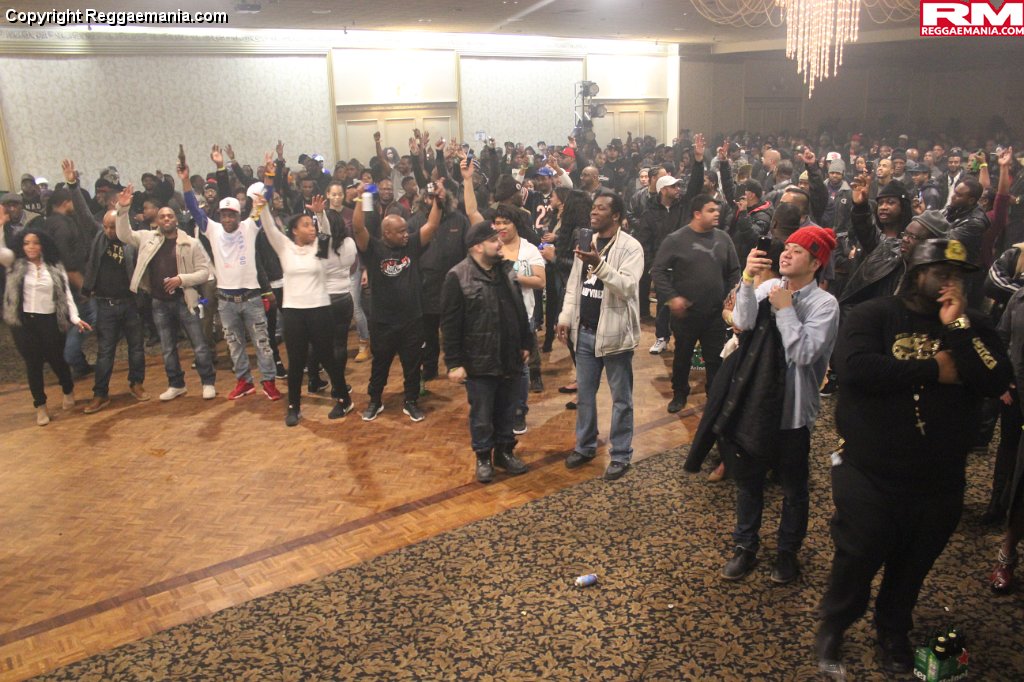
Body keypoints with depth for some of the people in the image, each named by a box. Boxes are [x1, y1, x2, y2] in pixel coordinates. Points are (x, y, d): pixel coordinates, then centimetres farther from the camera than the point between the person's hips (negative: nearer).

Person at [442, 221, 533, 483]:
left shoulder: (507, 270, 6)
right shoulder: (458, 277, -13)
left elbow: (521, 311, 15)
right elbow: (450, 325, -13)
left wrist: (526, 343, 13)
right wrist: (454, 363, -14)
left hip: (510, 359, 5)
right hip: (479, 362, -5)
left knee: (507, 412, 17)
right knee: (481, 415, 9)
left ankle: (504, 451, 35)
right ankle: (483, 457, 27)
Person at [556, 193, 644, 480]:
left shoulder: (631, 247, -11)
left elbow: (627, 287, -23)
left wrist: (599, 264, -33)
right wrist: (565, 317, 9)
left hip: (614, 332, -6)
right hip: (585, 331, 6)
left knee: (621, 398, 6)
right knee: (584, 394, 16)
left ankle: (621, 455, 18)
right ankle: (585, 446, 32)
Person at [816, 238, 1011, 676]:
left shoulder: (973, 327, 4)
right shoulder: (874, 315, -9)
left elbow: (997, 382, -11)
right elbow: (854, 368, -27)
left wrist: (957, 327, -17)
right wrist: (934, 369, -19)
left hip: (940, 483, 4)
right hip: (869, 475, -4)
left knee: (912, 567, 21)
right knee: (855, 561, 8)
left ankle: (894, 631, 46)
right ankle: (832, 629, 34)